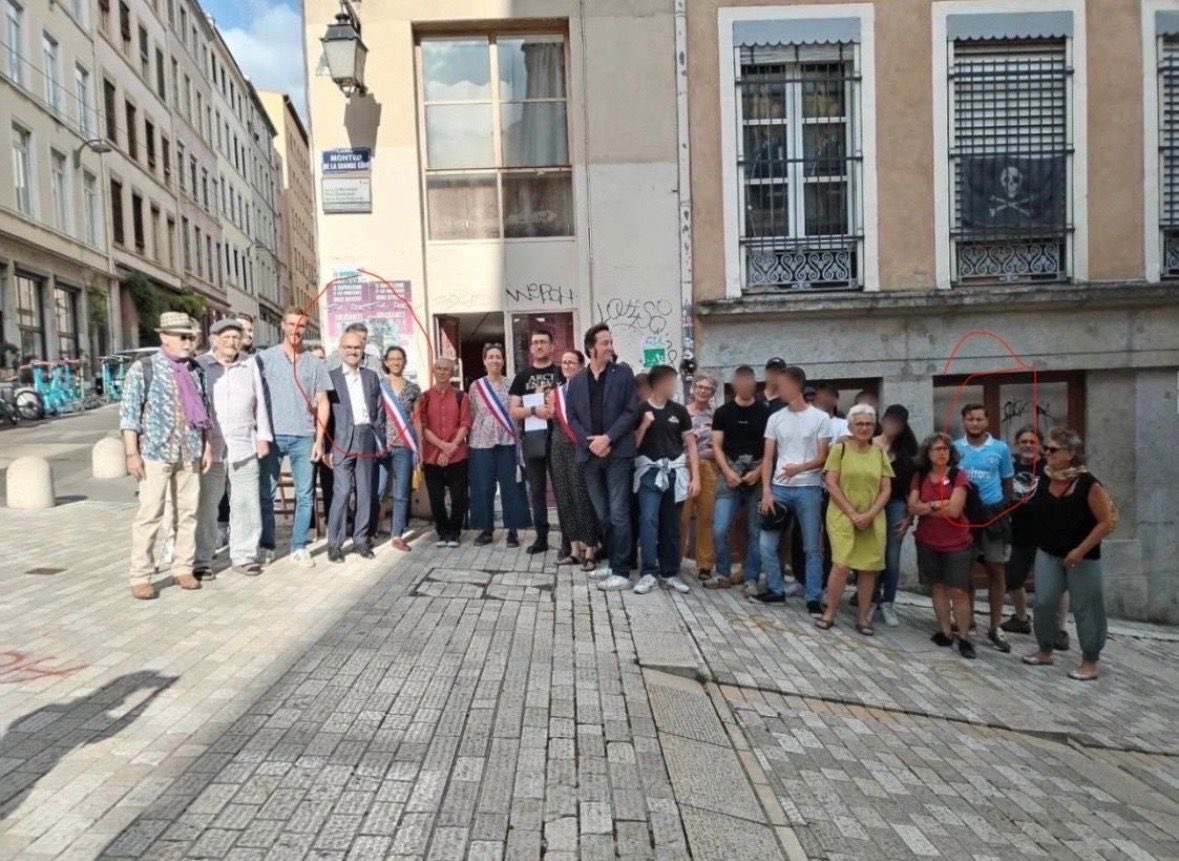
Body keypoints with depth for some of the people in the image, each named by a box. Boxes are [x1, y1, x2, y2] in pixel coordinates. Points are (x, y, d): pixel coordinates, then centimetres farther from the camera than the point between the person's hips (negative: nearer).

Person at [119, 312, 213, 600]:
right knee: (149, 515, -4)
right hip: (155, 453, -5)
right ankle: (140, 577, 3)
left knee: (188, 513, 7)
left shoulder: (195, 371, 13)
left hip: (190, 454, 5)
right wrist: (131, 453, -11)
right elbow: (128, 413, -5)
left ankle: (183, 568, 17)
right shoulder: (142, 369, -2)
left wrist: (207, 446, 10)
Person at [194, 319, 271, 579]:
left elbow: (260, 403, 13)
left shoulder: (250, 365, 10)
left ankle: (244, 556, 17)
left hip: (244, 447, 3)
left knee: (246, 505, 6)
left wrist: (263, 437, 9)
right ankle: (202, 561, 13)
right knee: (205, 507, 2)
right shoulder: (199, 365, 0)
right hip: (209, 448, -3)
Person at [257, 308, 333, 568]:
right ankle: (266, 546, 14)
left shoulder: (314, 363, 9)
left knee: (305, 496, 3)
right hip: (272, 435, -1)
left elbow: (322, 402, 8)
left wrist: (319, 439, 1)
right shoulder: (264, 358, 4)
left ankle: (299, 547, 11)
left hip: (304, 437, 2)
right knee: (266, 494, 3)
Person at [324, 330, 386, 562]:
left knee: (366, 492, 6)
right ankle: (335, 544, -1)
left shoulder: (371, 377, 12)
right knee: (342, 492, -8)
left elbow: (379, 412, 13)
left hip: (367, 440, 4)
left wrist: (380, 442, 6)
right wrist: (327, 447, -9)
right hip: (342, 442, -4)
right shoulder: (330, 377, 1)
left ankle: (361, 540, 15)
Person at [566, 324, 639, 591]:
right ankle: (612, 562, 21)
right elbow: (572, 418, 7)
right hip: (590, 455, 4)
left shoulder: (623, 373, 2)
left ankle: (621, 571, -3)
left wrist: (607, 438, -14)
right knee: (602, 515, 10)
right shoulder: (577, 381, 12)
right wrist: (590, 442, -9)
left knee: (618, 513, -6)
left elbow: (631, 411, -5)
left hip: (618, 452, -4)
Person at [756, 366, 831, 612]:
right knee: (766, 544, 1)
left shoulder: (820, 418, 0)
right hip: (779, 488, 3)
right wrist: (766, 491, -4)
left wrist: (800, 468, -21)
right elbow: (768, 458, 7)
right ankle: (776, 589, 17)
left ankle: (814, 598, 11)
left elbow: (823, 458, -2)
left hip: (808, 489, -3)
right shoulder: (775, 419, 9)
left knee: (812, 547, 3)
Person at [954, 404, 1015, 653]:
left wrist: (1007, 511, 5)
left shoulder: (1001, 448, 3)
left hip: (993, 514, 0)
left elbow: (1007, 483, 10)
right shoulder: (955, 448, 3)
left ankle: (995, 628, 12)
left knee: (996, 571, 2)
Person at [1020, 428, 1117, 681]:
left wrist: (1080, 550, -18)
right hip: (1047, 553, 5)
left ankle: (1090, 662, 18)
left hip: (1082, 556, -5)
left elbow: (1106, 522, -14)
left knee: (1085, 608, 5)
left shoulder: (1088, 484, -16)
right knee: (1043, 603, 3)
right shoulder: (1044, 479, 1)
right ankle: (1045, 651, 21)